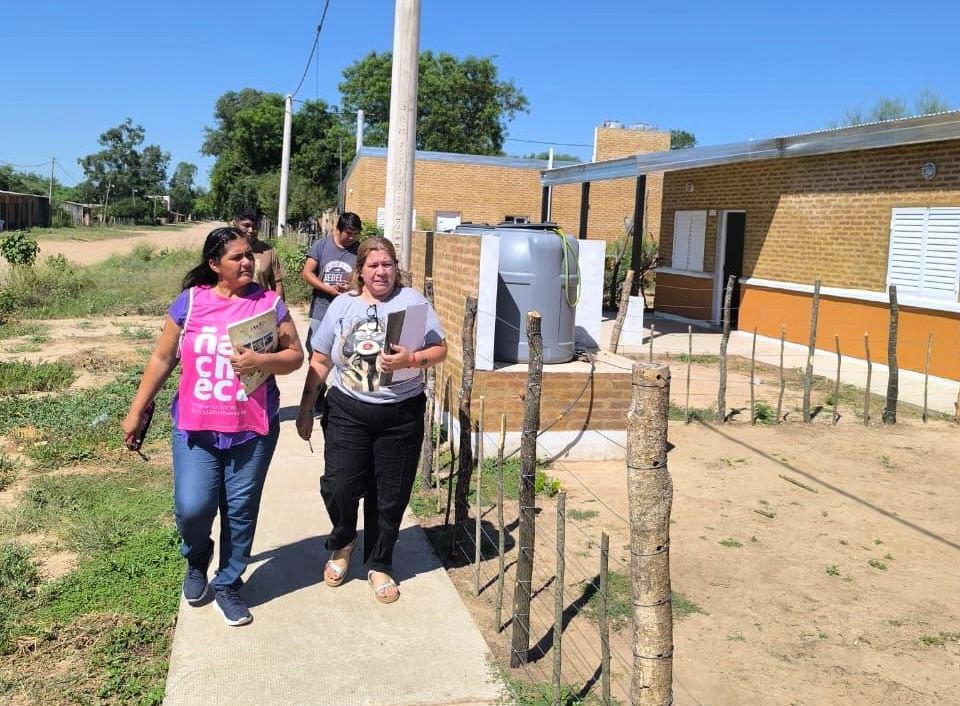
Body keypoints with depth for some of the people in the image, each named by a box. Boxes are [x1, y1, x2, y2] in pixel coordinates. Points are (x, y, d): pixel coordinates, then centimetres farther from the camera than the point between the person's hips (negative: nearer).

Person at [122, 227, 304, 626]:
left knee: (240, 511, 7)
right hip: (195, 427, 0)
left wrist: (261, 360, -21)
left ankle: (228, 585, 27)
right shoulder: (190, 302, -1)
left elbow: (295, 356, -1)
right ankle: (196, 557, 30)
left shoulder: (269, 304, -2)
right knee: (192, 508, -5)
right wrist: (136, 411, 7)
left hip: (253, 430, 0)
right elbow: (162, 359, 6)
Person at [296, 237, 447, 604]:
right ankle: (342, 542, 27)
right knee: (338, 487, -5)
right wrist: (305, 409, 8)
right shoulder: (342, 304, 6)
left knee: (390, 497, 8)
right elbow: (320, 361, 9)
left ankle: (379, 564, 28)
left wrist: (411, 360, -22)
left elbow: (440, 350, -2)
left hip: (401, 415, -1)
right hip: (347, 412, 1)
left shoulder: (413, 301, 1)